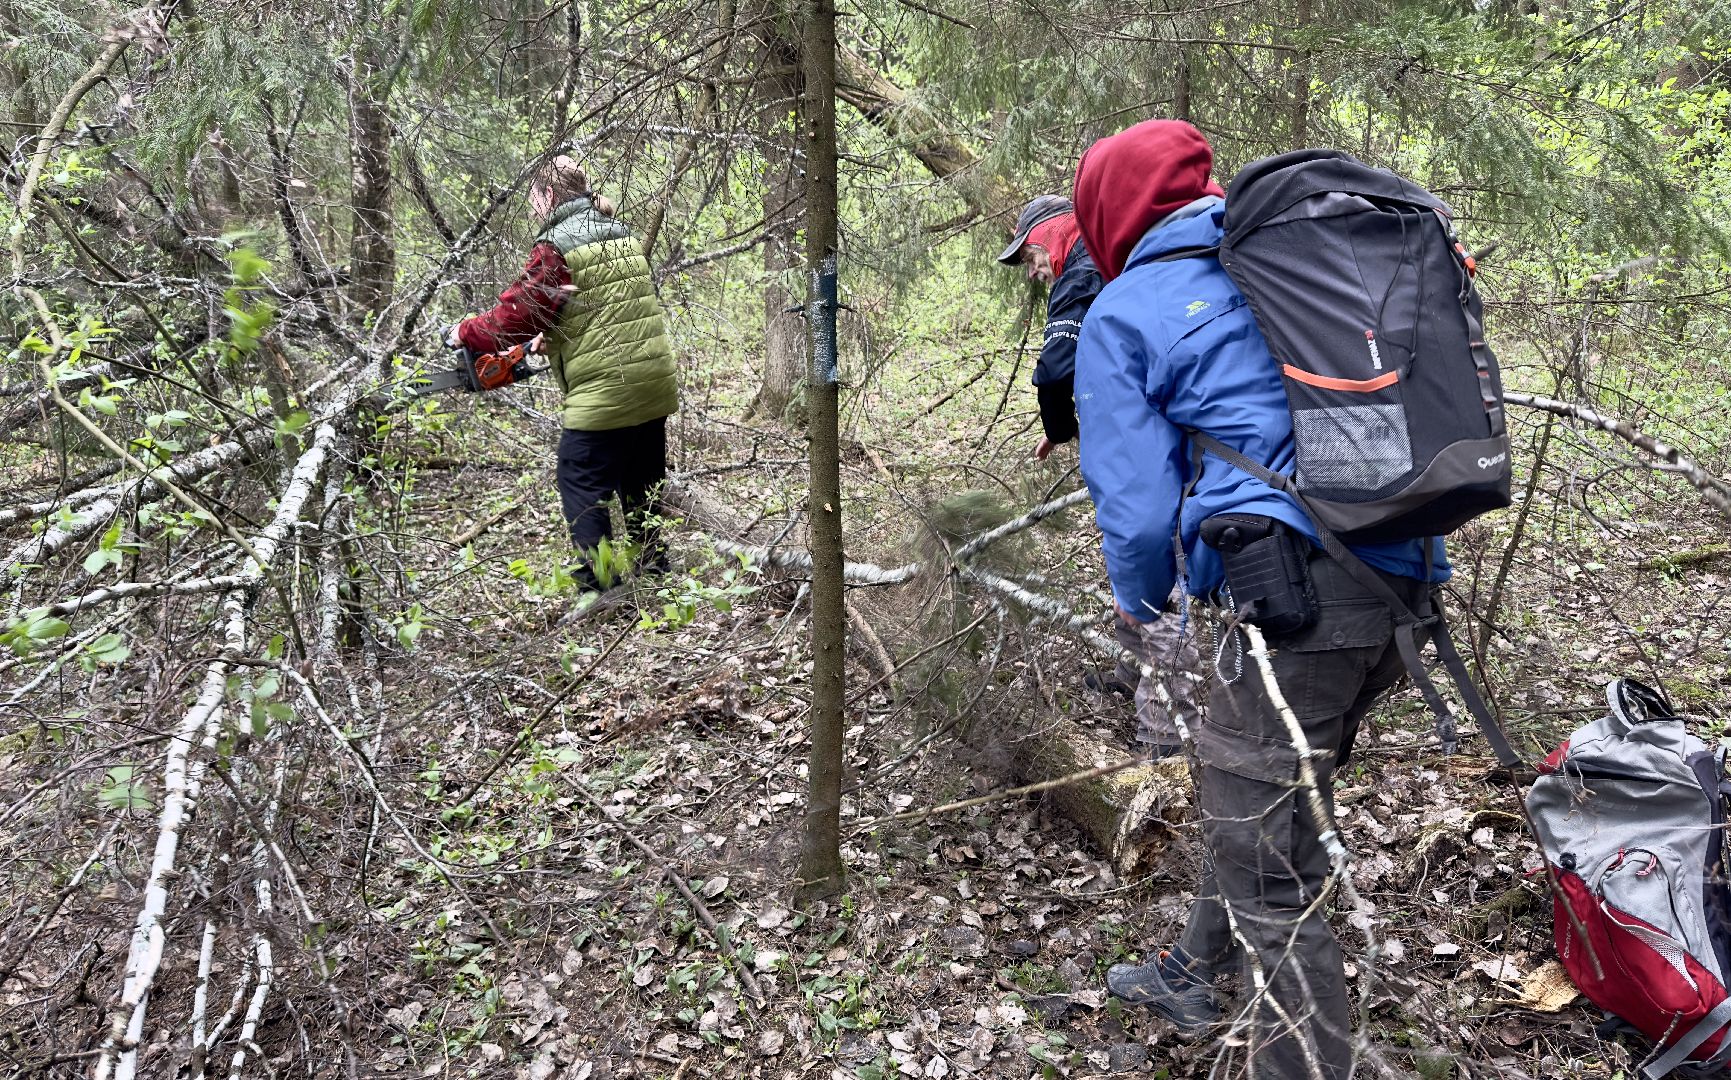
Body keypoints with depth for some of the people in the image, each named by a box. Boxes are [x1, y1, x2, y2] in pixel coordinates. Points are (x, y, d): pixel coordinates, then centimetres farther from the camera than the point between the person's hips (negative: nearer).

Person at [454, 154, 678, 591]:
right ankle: (656, 568, 28)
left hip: (603, 392, -8)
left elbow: (513, 317, -10)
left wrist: (466, 332, 7)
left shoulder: (554, 247, -10)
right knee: (643, 484, 20)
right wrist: (554, 336, 23)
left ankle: (597, 586, 4)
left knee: (582, 488, 4)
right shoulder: (621, 234, 13)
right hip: (655, 385, 8)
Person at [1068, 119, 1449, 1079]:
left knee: (1269, 872, 2)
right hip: (1401, 581, 9)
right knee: (1239, 791, 25)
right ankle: (1193, 978, 44)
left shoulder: (1123, 313, 0)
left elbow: (1136, 499, -4)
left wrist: (1138, 601, 16)